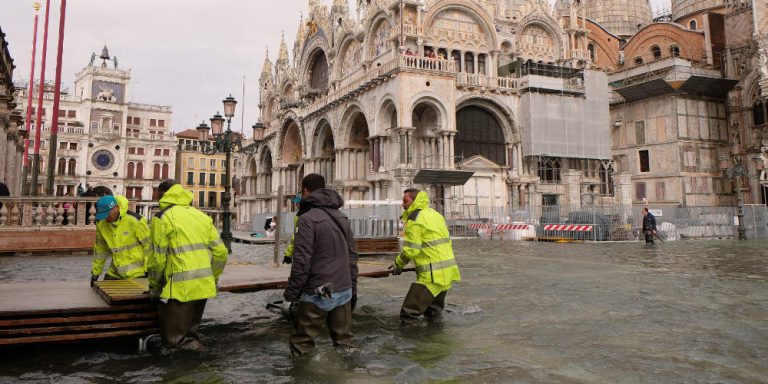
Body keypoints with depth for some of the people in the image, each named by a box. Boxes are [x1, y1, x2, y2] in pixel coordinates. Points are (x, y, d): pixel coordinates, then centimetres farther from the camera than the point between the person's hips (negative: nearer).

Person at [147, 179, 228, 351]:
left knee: (173, 339, 4)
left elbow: (157, 258, -7)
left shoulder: (162, 218, -4)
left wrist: (154, 286, 8)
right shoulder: (202, 216, 14)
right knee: (190, 330, 21)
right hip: (203, 286, 6)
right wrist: (212, 279, 22)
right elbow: (221, 253, 11)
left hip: (180, 288, -6)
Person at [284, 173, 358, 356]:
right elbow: (352, 257, 13)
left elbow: (302, 261, -16)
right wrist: (352, 289, 18)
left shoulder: (308, 218, -11)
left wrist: (291, 292, -7)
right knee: (344, 342, 14)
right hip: (344, 291, 7)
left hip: (318, 293, -7)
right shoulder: (342, 217, 12)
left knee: (301, 346, 3)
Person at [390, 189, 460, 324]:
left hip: (433, 275, -10)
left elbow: (411, 250, -17)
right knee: (434, 313, 23)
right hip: (448, 272, 10)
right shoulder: (436, 214, 17)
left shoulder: (414, 219, -11)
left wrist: (398, 264, -1)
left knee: (408, 316, -7)